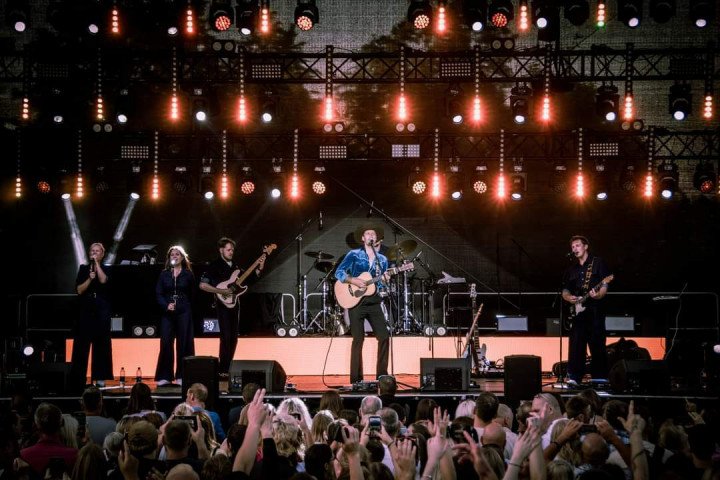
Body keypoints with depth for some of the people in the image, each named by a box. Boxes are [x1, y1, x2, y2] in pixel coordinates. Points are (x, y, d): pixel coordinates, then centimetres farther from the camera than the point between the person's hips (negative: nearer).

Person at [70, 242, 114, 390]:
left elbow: (103, 280, -15)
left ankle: (100, 377, 2)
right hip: (85, 309, 1)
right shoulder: (83, 269, 9)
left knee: (101, 344, -1)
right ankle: (78, 377, -1)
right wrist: (90, 279, -13)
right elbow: (79, 290, 1)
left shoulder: (106, 269, 7)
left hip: (102, 310, -1)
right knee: (82, 344, -3)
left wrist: (97, 263, -8)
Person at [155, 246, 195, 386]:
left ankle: (182, 376, 5)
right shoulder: (164, 274, 8)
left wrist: (189, 310, -1)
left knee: (183, 343, 0)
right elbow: (158, 293, 4)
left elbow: (192, 295, 7)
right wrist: (166, 305, -11)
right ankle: (164, 376, 1)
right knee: (165, 343, -4)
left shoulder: (188, 274, 5)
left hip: (184, 313, -1)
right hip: (167, 313, 1)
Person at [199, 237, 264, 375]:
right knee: (226, 337, -13)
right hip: (223, 304, -7)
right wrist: (221, 291, -19)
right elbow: (202, 285, -12)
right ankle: (222, 370, -11)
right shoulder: (215, 266, -6)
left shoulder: (234, 266, 14)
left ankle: (227, 369, 13)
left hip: (234, 303, 7)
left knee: (233, 338, 7)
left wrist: (259, 268, 1)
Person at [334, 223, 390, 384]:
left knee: (384, 336, -3)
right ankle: (356, 378, 0)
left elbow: (381, 284, 13)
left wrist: (384, 280, -8)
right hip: (356, 301, -4)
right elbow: (339, 273, -6)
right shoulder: (354, 255, 1)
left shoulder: (382, 259, 12)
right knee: (358, 339, -4)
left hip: (373, 302, 4)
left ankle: (382, 374, 6)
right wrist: (353, 281, -19)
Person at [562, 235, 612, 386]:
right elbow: (565, 290, 22)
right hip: (577, 311, 4)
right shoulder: (572, 270, 19)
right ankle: (574, 378, -2)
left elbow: (604, 286, -2)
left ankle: (600, 378, 1)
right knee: (576, 346, -2)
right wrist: (569, 297, 0)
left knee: (597, 346, -4)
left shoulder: (597, 263, 4)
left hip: (594, 310, -4)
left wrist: (598, 295, -22)